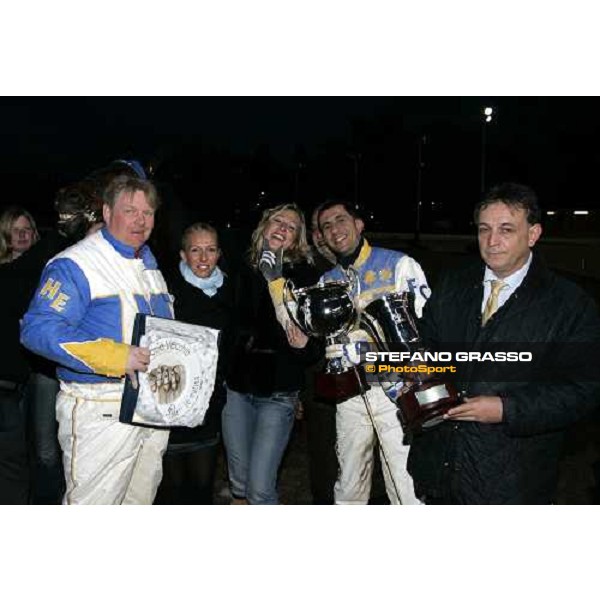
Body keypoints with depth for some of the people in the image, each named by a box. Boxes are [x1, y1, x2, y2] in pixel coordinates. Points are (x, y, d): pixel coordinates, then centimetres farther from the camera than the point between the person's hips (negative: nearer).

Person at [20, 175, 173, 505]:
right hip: (101, 412, -8)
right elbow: (38, 329, -25)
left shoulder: (149, 263, 14)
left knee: (141, 500, 20)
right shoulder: (75, 264, -13)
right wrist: (114, 357, -30)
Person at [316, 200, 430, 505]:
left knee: (407, 490, -2)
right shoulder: (327, 281, 11)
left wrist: (363, 347, -21)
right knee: (348, 486, 18)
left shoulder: (399, 264, -4)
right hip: (351, 394, 5)